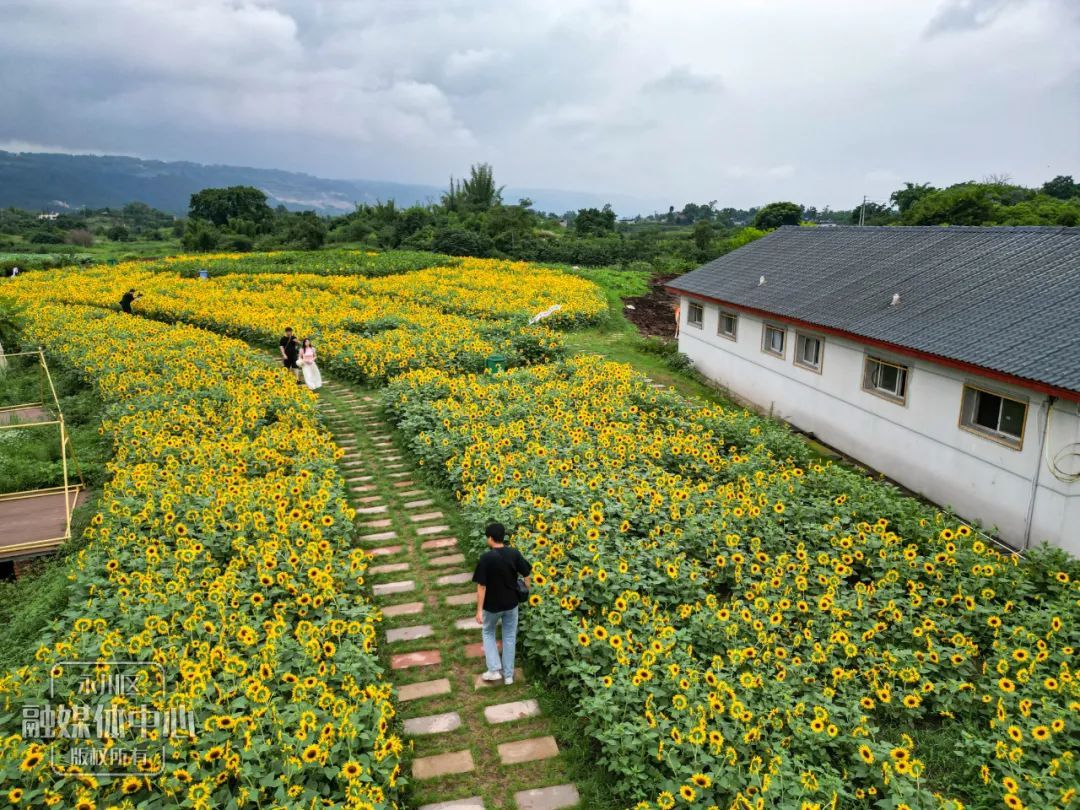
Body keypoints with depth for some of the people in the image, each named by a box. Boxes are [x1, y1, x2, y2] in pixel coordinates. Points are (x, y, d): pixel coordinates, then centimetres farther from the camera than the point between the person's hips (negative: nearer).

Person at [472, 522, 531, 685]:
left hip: (492, 605, -3)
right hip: (511, 603, 3)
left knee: (488, 633, 22)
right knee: (509, 636, 17)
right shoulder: (514, 554, -11)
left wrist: (479, 610, -12)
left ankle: (494, 669, 14)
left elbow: (481, 586, -19)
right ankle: (508, 674, 24)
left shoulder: (485, 558, -22)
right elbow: (527, 575, -2)